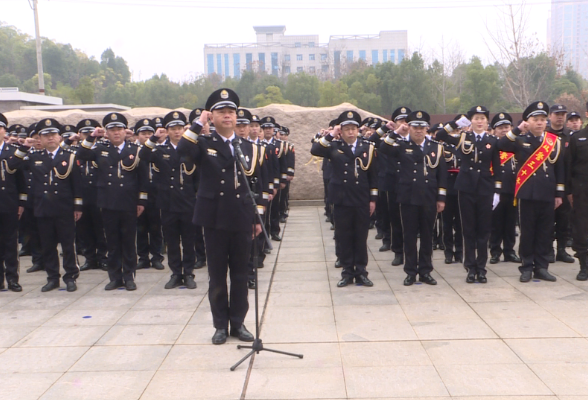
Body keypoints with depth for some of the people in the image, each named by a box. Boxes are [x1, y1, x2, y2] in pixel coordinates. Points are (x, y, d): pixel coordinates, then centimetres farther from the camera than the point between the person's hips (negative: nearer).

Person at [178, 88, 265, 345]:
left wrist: (258, 218, 8)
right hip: (215, 219, -2)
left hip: (242, 220, 2)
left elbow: (256, 185, 10)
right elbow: (182, 150, -21)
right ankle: (220, 325, 18)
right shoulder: (203, 144, 2)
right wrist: (199, 124, -14)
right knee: (217, 275, 6)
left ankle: (238, 323, 20)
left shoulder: (248, 148, 9)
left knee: (240, 274, 8)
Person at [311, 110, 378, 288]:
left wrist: (373, 199, 2)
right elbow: (314, 150, -14)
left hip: (362, 201, 0)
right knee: (343, 238, 5)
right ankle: (347, 272, 15)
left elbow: (373, 175, 5)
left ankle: (361, 272, 16)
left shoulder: (368, 147, 4)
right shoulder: (334, 147, 3)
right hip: (341, 201, 0)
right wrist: (331, 135, -16)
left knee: (361, 237, 6)